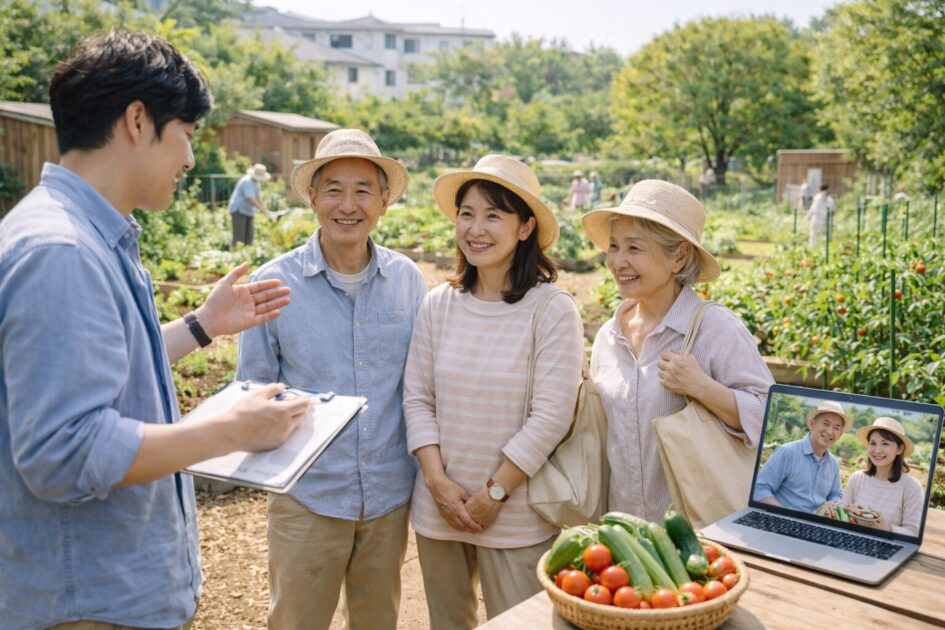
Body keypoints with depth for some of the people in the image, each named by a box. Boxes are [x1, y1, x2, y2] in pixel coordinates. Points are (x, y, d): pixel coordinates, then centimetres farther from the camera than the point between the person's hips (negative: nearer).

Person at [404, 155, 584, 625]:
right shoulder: (438, 305, -2)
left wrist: (493, 494, -13)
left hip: (515, 514, -4)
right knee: (446, 620, 21)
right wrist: (437, 481, -8)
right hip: (438, 508, 4)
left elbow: (550, 417, -15)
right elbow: (417, 399, 2)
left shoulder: (553, 311, -13)